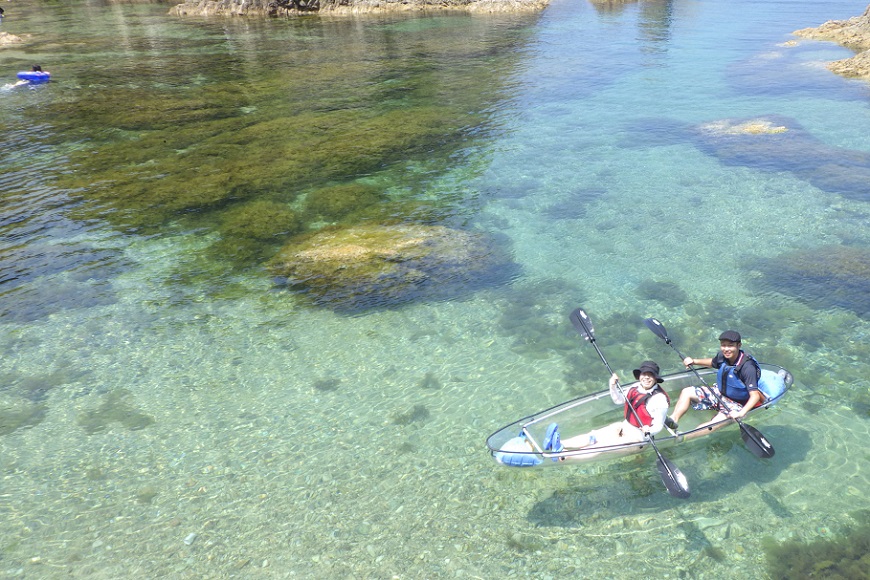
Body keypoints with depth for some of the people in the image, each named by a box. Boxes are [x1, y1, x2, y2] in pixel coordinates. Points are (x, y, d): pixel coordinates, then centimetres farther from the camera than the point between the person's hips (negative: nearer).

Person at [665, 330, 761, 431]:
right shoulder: (722, 355, -9)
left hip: (735, 404, -7)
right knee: (687, 392, -1)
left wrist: (741, 413, -47)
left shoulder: (747, 367, -29)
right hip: (719, 393, 8)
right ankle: (673, 420, -19)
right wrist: (694, 361, 5)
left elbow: (755, 395, -33)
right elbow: (713, 362, 19)